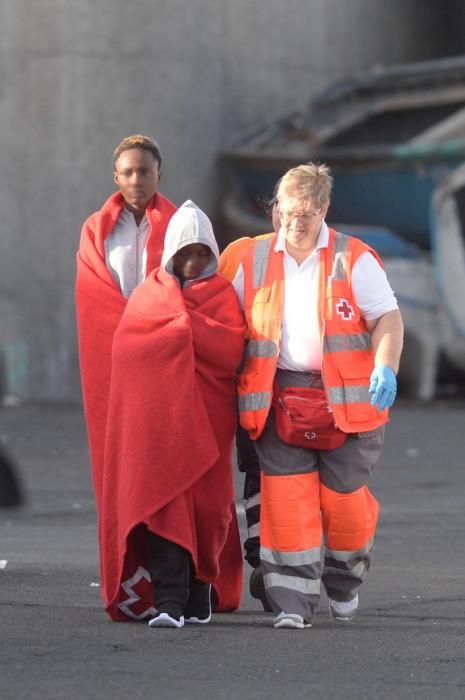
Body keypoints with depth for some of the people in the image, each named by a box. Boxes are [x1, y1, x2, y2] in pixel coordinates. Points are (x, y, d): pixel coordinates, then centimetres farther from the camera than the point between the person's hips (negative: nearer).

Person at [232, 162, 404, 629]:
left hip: (344, 398, -2)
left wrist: (385, 368, -21)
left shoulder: (354, 260, 0)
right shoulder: (255, 261, 9)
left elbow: (388, 318, -3)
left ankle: (344, 583, 29)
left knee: (343, 497, 2)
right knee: (286, 500, -7)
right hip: (279, 398, 2)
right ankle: (293, 602, -3)